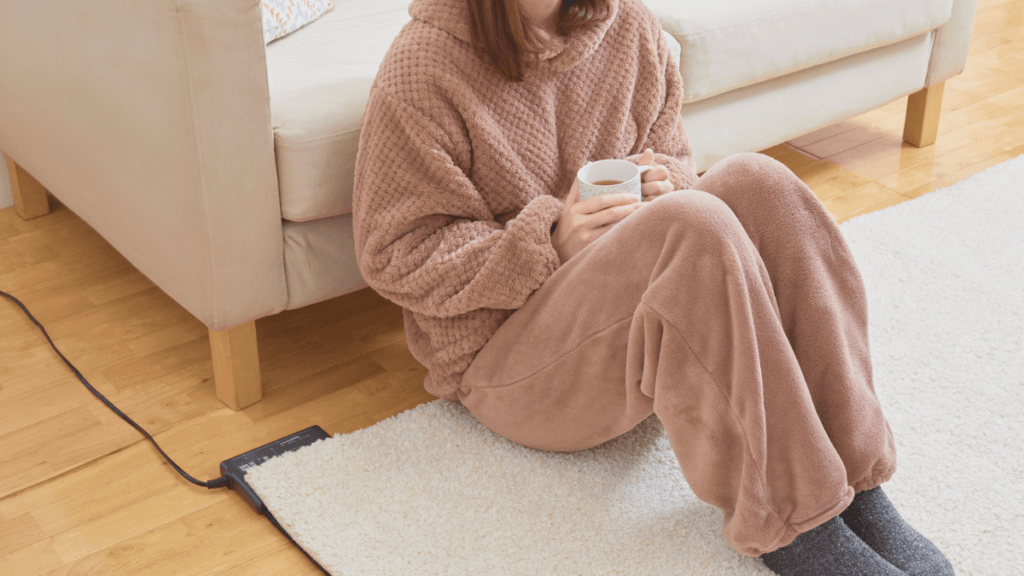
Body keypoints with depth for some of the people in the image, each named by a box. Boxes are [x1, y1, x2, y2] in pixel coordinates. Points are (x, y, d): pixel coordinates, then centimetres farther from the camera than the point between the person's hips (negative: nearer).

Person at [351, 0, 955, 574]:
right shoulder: (424, 68, -13)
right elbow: (392, 256, -12)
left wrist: (667, 183, -8)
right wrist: (549, 241, -22)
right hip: (504, 359, -6)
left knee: (757, 183, -22)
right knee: (692, 226, -32)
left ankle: (857, 485, -21)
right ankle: (786, 522, -25)